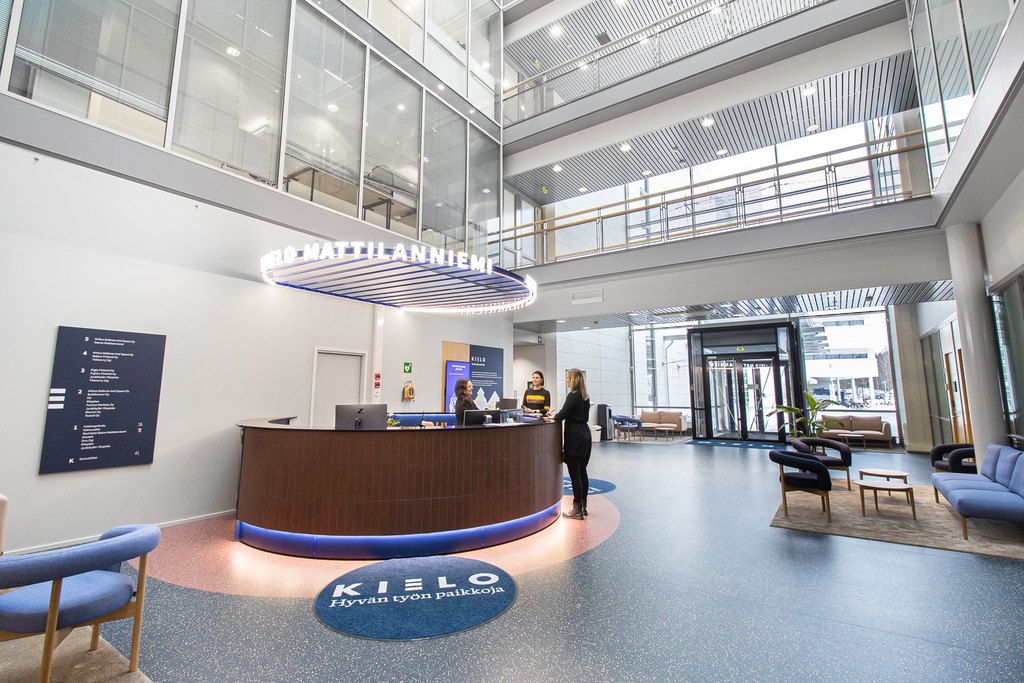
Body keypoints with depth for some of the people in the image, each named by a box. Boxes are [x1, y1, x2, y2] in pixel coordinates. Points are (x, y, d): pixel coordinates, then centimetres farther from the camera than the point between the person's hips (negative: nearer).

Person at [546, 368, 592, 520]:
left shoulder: (573, 395, -14)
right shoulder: (585, 396, 12)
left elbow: (562, 414, -16)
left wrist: (553, 418, 4)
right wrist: (559, 416, 16)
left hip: (575, 437, -9)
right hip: (585, 434, 9)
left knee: (575, 474, -2)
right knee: (582, 472, 14)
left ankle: (577, 510, 5)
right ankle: (583, 506, 22)